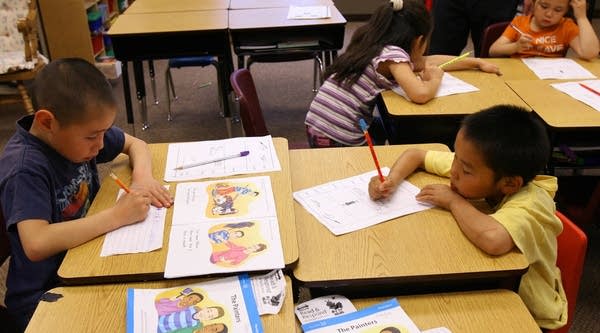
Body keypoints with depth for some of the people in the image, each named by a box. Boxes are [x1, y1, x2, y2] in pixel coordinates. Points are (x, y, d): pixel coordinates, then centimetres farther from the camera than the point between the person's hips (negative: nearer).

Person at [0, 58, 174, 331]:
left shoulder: (76, 130, -6)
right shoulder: (26, 169, -26)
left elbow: (135, 144, 8)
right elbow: (36, 245, -38)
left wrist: (142, 177, -13)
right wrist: (117, 215, -32)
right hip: (44, 297, -7)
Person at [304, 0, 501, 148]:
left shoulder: (377, 47, 14)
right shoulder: (394, 53, -12)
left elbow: (426, 61, 25)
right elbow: (420, 94, -25)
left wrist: (477, 62, 30)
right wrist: (435, 79, -2)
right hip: (339, 139, -8)